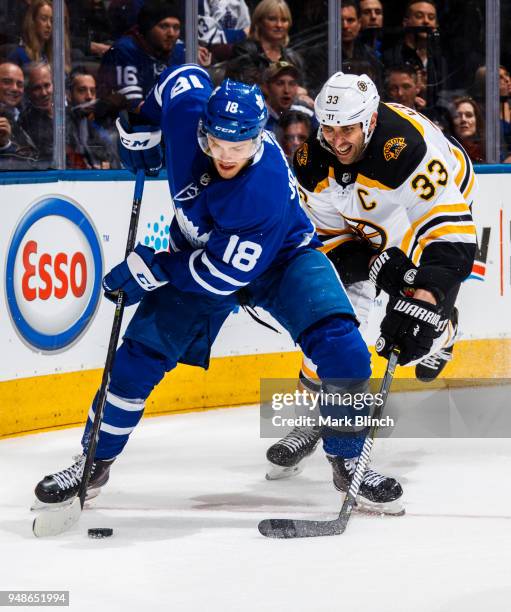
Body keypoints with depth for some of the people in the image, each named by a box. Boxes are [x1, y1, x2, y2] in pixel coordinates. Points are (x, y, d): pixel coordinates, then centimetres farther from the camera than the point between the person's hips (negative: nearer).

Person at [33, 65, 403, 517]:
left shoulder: (267, 188, -40)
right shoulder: (188, 108, -27)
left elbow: (226, 273, -33)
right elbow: (184, 76, 0)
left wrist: (153, 270, -26)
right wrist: (142, 130, 4)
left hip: (280, 258, -4)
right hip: (201, 249, 4)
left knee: (341, 347, -23)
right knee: (142, 351, -5)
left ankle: (347, 459, -5)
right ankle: (97, 460, 11)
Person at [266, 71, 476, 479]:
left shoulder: (408, 147, -42)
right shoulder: (312, 163, -23)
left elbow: (450, 234, -42)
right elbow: (331, 235, -11)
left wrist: (421, 300, -49)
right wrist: (380, 265, -29)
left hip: (442, 208, -4)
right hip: (362, 228, 4)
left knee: (417, 331, -12)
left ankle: (443, 332, 27)